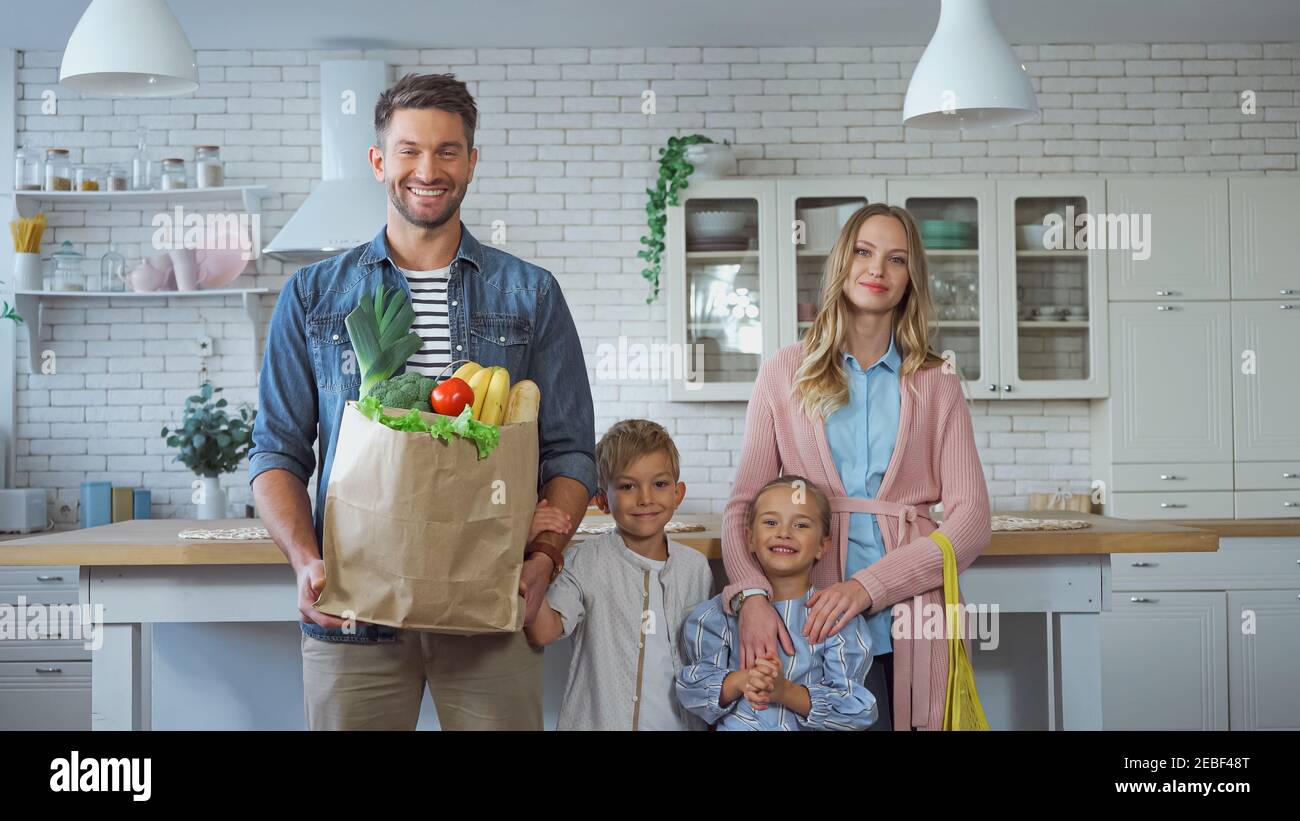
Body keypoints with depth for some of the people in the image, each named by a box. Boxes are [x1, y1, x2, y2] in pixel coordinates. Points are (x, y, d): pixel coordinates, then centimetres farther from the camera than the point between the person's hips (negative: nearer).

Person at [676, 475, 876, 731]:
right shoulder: (719, 614, 8)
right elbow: (692, 689, 2)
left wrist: (785, 691, -15)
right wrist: (738, 682, -16)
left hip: (806, 727, 0)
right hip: (738, 724, 0)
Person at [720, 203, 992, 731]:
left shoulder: (936, 384, 8)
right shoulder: (785, 372, 7)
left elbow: (971, 520, -1)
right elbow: (743, 505, 3)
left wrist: (869, 586, -15)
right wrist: (750, 594, -17)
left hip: (908, 630, 1)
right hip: (807, 629, -1)